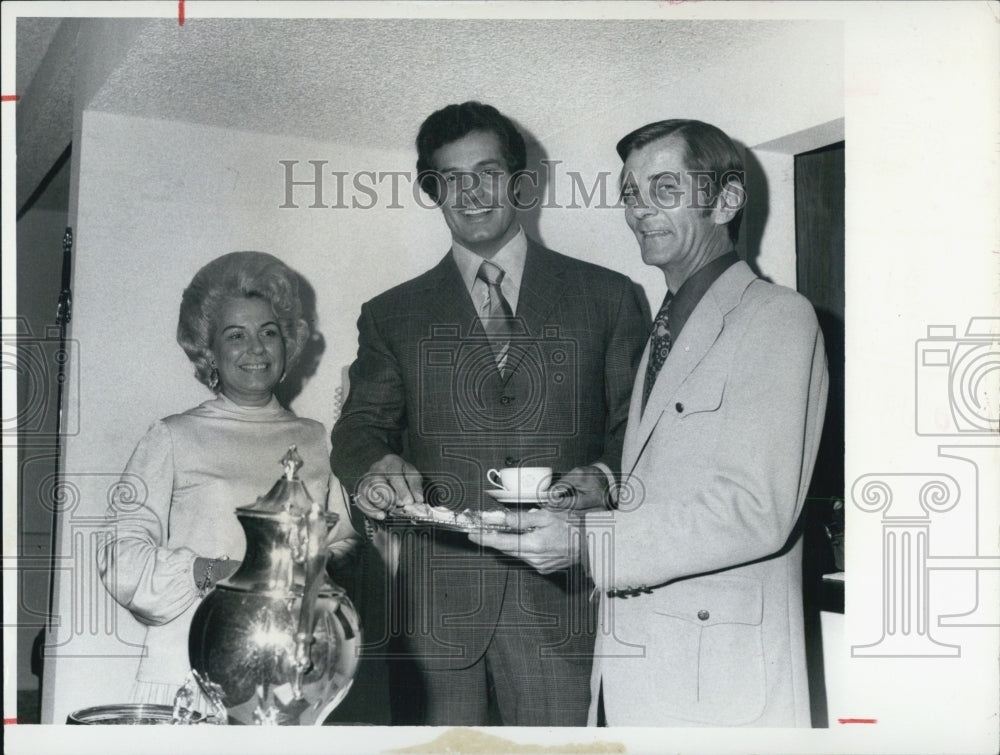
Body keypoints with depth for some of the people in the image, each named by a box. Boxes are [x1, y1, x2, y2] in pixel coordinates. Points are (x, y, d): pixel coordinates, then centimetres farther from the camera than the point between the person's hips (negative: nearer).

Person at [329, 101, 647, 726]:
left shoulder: (608, 297, 11)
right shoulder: (392, 316, 15)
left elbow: (638, 424, 10)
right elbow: (362, 424, 8)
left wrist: (604, 477, -11)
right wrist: (375, 468, -15)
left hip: (560, 597, -1)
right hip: (437, 602, 1)